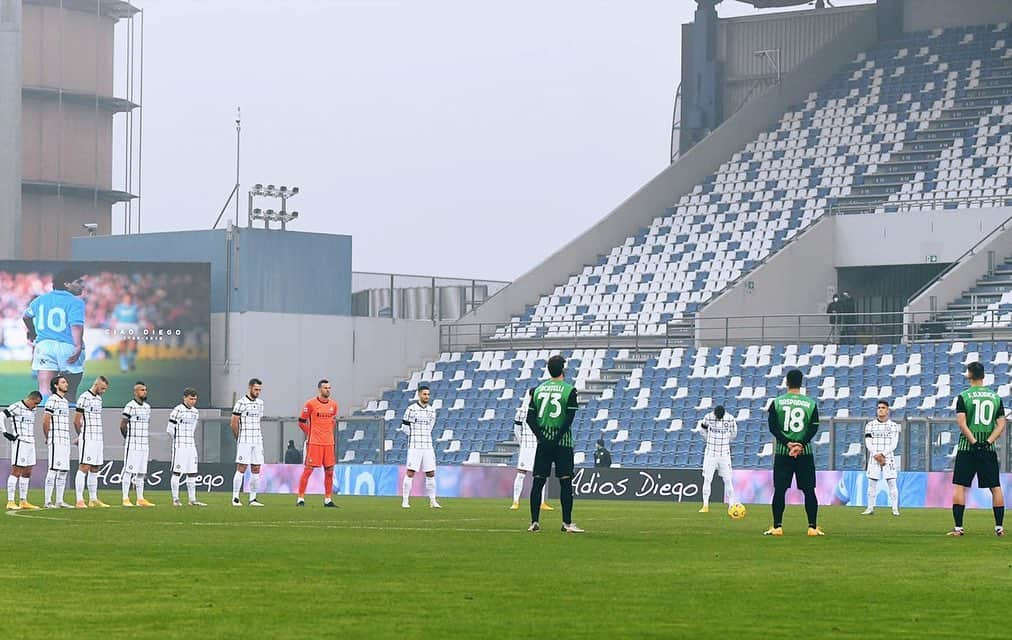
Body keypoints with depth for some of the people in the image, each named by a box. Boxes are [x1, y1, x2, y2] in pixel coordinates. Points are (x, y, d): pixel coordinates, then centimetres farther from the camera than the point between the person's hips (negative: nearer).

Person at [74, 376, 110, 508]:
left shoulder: (99, 398, 17)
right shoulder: (84, 398, -10)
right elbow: (76, 421, -9)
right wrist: (81, 436, 6)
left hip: (98, 439, 8)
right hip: (87, 439, -8)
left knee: (95, 469, 10)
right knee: (84, 467, -10)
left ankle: (93, 499, 16)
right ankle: (79, 500, -11)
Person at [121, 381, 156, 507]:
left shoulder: (147, 407, 13)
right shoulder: (130, 406, -11)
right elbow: (122, 425, -10)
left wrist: (142, 437, 14)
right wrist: (129, 438, 3)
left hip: (144, 445, 7)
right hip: (132, 445, -7)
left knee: (141, 473, 9)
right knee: (129, 471, -5)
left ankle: (140, 499, 12)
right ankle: (125, 499, -3)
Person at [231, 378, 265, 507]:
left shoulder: (260, 402, 13)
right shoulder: (241, 403, -9)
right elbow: (234, 423, -6)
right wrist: (238, 439, 3)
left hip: (257, 441, 6)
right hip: (244, 442, -6)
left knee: (256, 470, 4)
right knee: (241, 469, -7)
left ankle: (253, 499, 8)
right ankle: (235, 498, -3)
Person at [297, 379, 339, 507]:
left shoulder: (333, 405, 8)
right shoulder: (311, 404, -7)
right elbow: (301, 422, 0)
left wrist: (329, 433, 14)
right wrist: (311, 434, 3)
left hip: (329, 443, 5)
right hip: (314, 443, -5)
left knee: (329, 471, 5)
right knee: (308, 470, -5)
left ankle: (328, 500, 13)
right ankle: (301, 499, -1)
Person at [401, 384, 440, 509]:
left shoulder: (432, 410, 11)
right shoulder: (411, 409, -5)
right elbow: (404, 427, 1)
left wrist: (424, 437, 11)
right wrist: (414, 436, 3)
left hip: (428, 446, 5)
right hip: (414, 446, -5)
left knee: (431, 474, 4)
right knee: (410, 473, -7)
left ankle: (433, 501, 11)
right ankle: (405, 501, -3)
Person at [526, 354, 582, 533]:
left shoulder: (538, 390, 8)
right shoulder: (569, 390, -5)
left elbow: (530, 418, 2)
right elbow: (569, 418, -13)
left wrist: (542, 437, -2)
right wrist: (557, 439, -12)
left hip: (543, 440, 4)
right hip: (562, 441, -4)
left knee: (538, 481, 5)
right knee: (565, 482, -1)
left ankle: (534, 522, 2)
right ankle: (567, 523, -4)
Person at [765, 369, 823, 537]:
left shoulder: (776, 402, 2)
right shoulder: (811, 403, 3)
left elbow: (773, 427, -6)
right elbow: (814, 428, -5)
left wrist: (788, 443, -10)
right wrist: (800, 444, -11)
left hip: (782, 453, 0)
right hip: (805, 453, 0)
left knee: (779, 490, 3)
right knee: (809, 490, 3)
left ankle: (777, 527, 0)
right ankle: (813, 527, 0)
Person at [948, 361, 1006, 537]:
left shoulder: (963, 397, -3)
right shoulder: (996, 397, 7)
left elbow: (962, 423, -12)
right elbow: (1001, 425, 1)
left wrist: (974, 443, -12)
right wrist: (987, 442, -5)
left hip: (967, 448, -3)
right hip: (989, 449, 3)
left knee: (959, 486, 0)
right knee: (996, 487, 8)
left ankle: (958, 527, -6)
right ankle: (999, 527, 5)